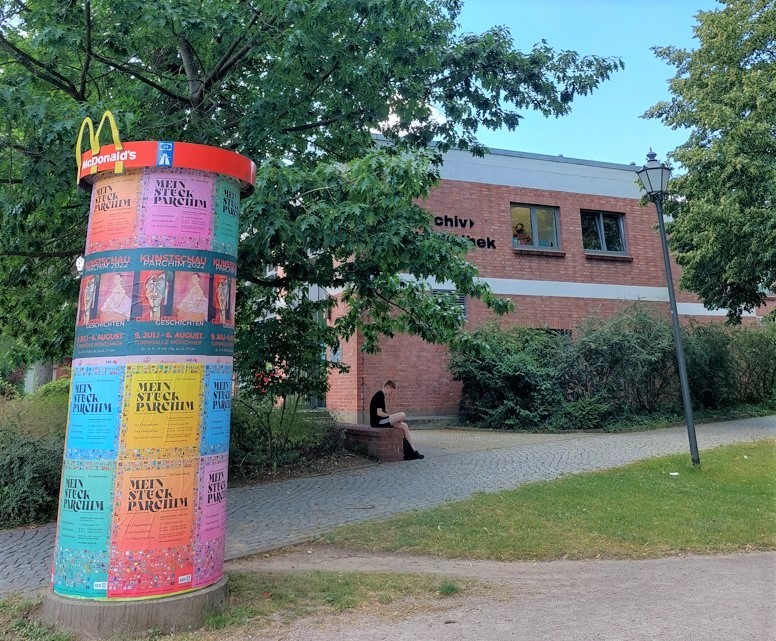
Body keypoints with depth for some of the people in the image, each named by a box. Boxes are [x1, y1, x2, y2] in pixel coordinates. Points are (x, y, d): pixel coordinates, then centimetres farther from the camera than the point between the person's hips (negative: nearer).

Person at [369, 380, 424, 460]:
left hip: (381, 421, 11)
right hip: (377, 421, -11)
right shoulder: (380, 395, -13)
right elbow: (379, 413, -20)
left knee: (404, 426, 2)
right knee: (402, 415, -20)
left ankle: (413, 451, 1)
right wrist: (391, 416, -9)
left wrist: (386, 400, 2)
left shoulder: (382, 395, 18)